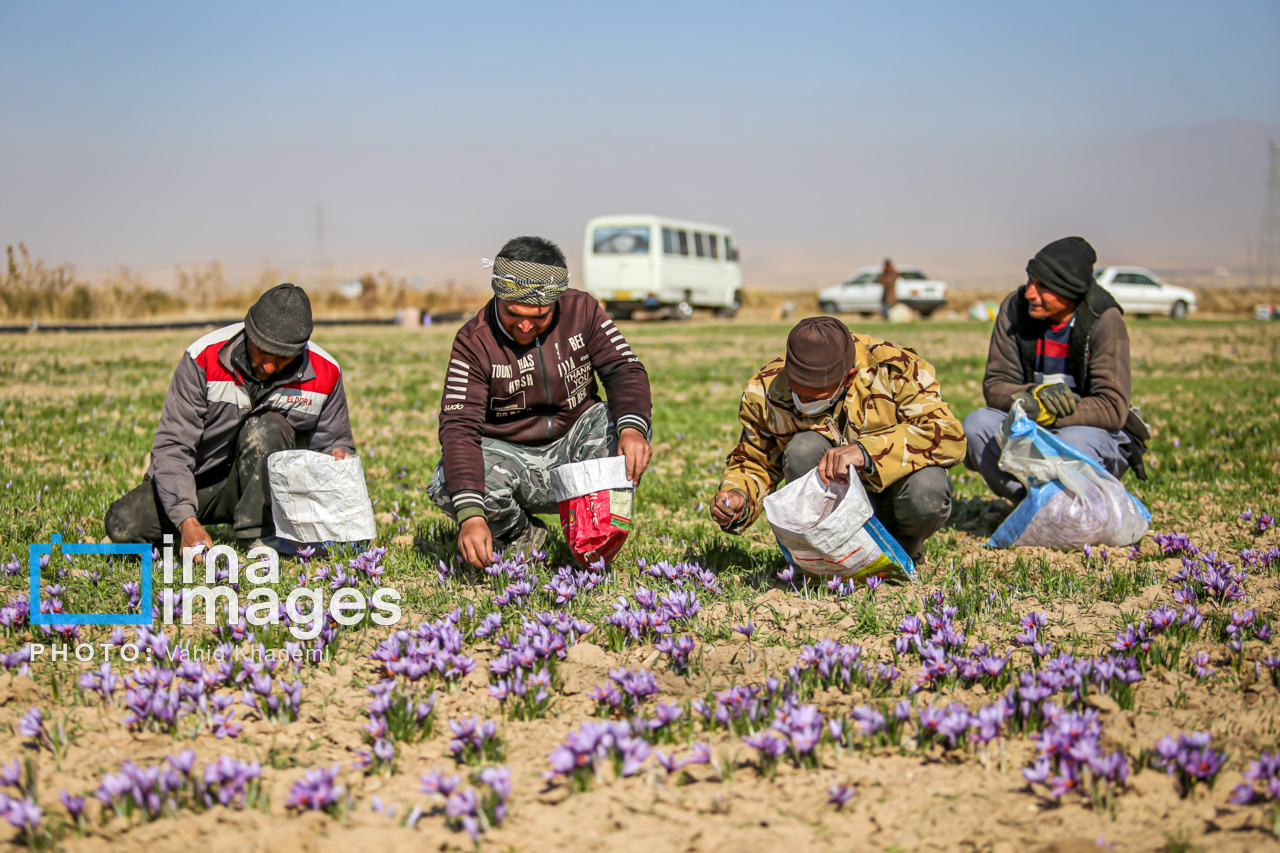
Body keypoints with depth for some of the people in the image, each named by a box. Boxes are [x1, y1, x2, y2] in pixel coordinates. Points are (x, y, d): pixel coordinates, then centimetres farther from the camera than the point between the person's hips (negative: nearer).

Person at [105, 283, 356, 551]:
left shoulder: (325, 374, -12)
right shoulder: (203, 359, -20)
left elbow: (332, 439, 5)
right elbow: (171, 446, -21)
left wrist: (338, 453, -23)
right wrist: (187, 521, -34)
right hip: (199, 480, 0)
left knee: (266, 427, -30)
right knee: (122, 526, -22)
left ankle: (258, 537, -22)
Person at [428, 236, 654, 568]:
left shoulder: (582, 310, -9)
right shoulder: (474, 341, -17)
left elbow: (624, 370, -13)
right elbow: (459, 427, -24)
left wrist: (632, 428, -38)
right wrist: (471, 516, -39)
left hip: (572, 446, 2)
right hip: (508, 455, -1)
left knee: (621, 423, -29)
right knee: (447, 487, -31)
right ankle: (520, 534, 2)